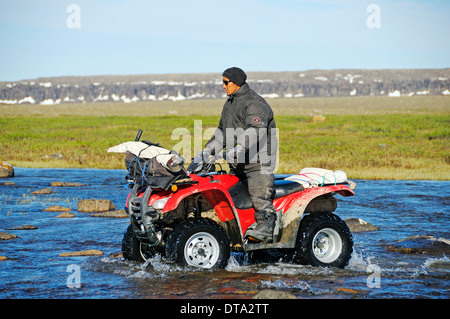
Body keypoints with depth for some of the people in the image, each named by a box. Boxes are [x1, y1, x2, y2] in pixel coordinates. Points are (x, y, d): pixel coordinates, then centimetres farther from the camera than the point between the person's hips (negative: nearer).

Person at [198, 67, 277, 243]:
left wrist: (240, 147, -40)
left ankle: (264, 230, -25)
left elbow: (256, 130, -26)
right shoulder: (229, 103, 20)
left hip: (258, 161, -9)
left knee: (260, 197, -19)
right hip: (237, 163, 9)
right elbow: (222, 131, 28)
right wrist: (208, 150, 16)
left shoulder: (255, 103, -11)